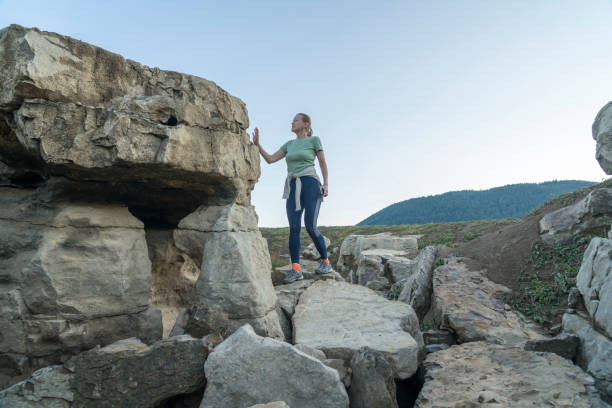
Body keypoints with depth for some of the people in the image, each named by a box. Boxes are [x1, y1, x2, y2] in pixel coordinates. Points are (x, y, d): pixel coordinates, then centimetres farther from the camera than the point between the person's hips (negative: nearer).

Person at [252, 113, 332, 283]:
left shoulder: (314, 140, 6)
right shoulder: (289, 144, 20)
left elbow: (323, 163, 4)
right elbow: (270, 159, 15)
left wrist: (326, 184, -9)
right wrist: (257, 144, 4)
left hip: (310, 185, -5)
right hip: (293, 188, 5)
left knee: (311, 228, -13)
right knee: (294, 228, -9)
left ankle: (325, 262, 7)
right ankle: (296, 269, -9)